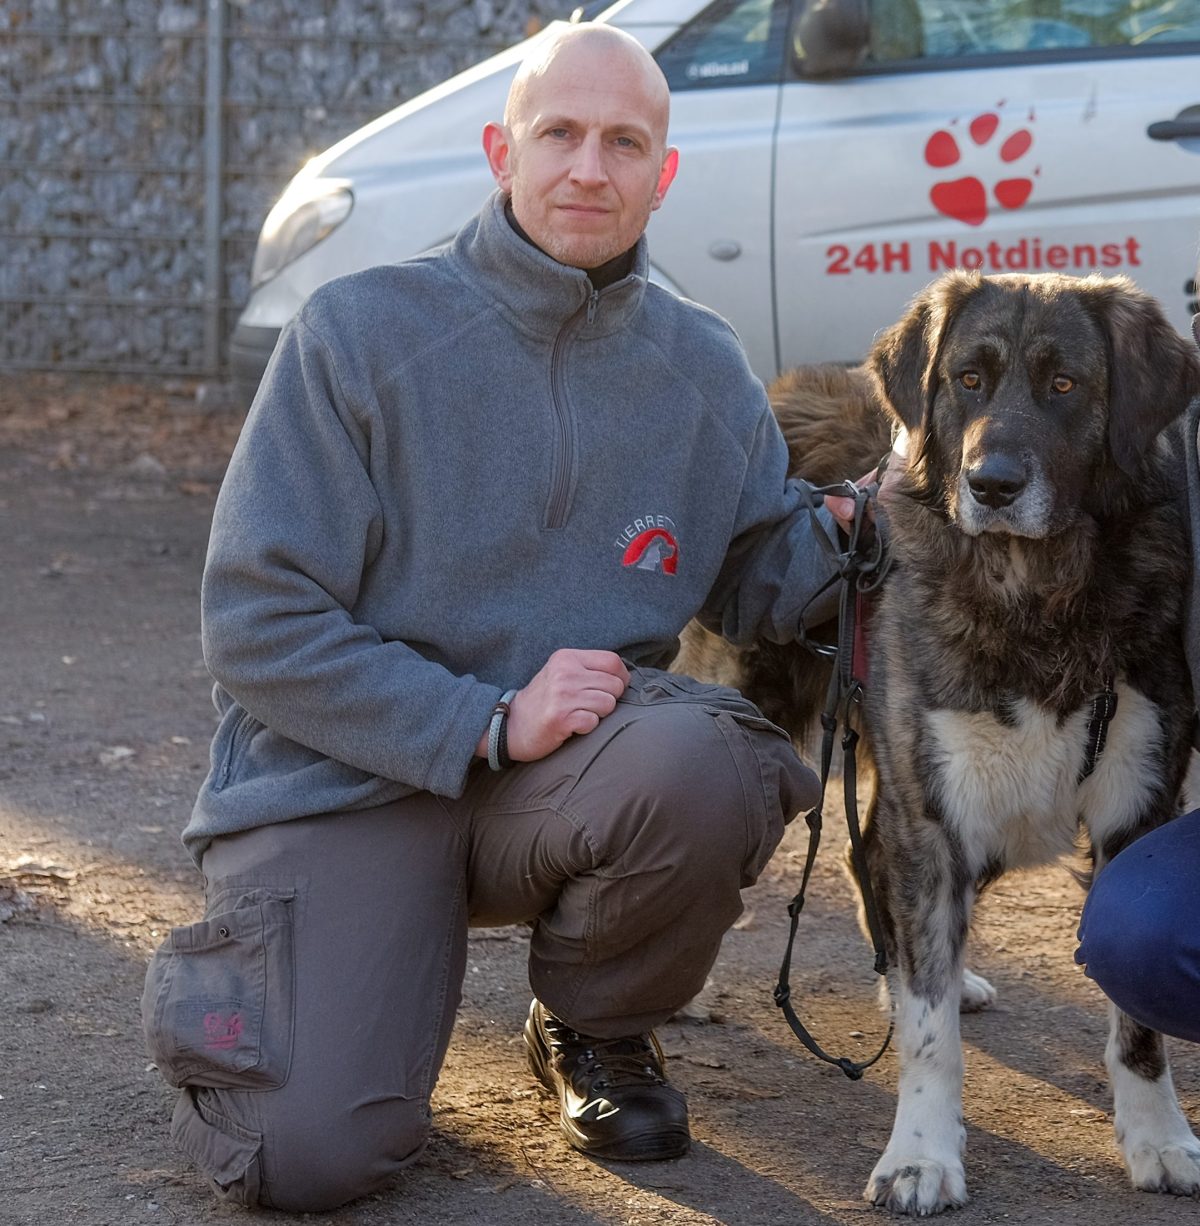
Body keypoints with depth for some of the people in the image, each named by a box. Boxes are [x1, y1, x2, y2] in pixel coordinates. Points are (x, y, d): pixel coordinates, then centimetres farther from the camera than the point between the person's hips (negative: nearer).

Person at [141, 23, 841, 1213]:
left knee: (701, 761, -33)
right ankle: (224, 984, 15)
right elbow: (258, 625, -12)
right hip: (341, 780, -3)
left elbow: (758, 580, 11)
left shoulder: (701, 366, 6)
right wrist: (488, 722, -21)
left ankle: (598, 1028, 0)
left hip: (566, 773, 3)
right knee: (311, 1155, -23)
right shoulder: (359, 333, -8)